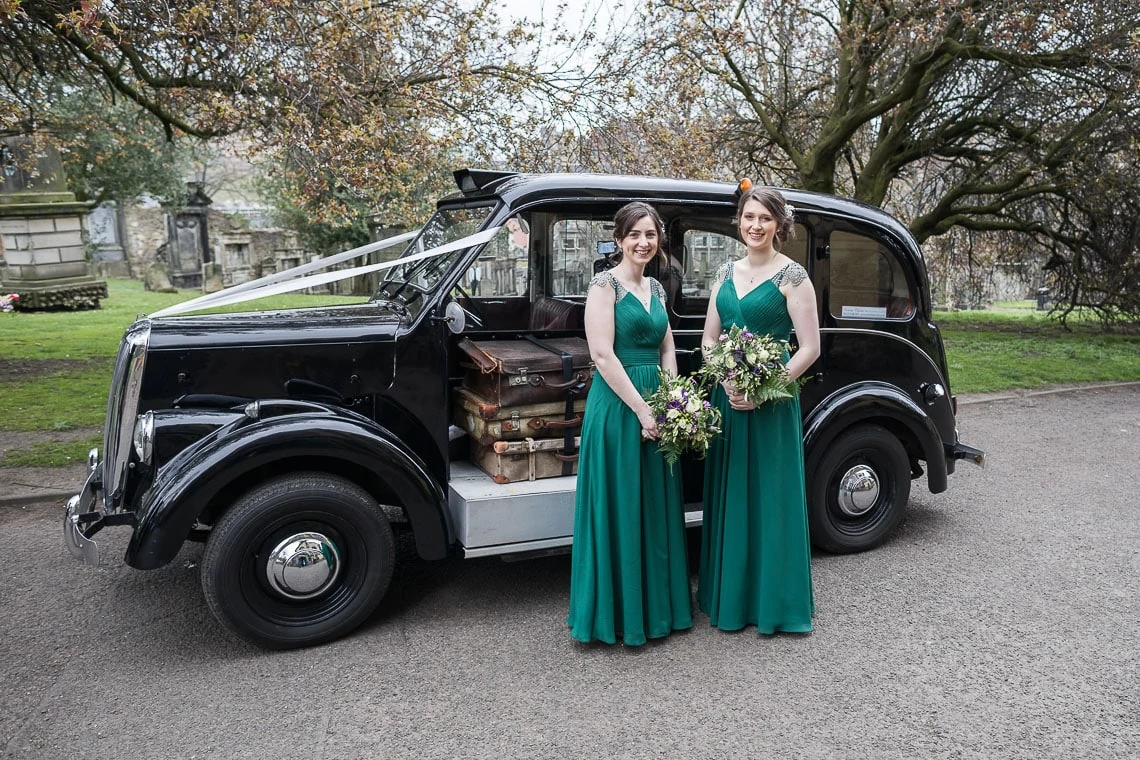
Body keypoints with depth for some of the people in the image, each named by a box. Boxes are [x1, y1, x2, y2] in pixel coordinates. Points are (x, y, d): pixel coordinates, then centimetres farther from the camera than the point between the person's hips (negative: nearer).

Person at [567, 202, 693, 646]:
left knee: (657, 507, 14)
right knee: (619, 509, 0)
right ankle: (618, 614, 14)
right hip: (618, 405, -8)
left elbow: (667, 351, 16)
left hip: (657, 407, 8)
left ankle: (657, 606, 28)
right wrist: (642, 410, -17)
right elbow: (602, 354, -16)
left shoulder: (656, 289, 14)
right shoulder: (606, 284, -8)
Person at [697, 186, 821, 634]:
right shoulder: (727, 273, 10)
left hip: (771, 403, -5)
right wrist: (726, 380, -7)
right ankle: (730, 596, 27)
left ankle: (775, 603, 17)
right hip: (728, 400, 6)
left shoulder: (791, 276, -7)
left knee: (770, 498, 2)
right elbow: (709, 337, 11)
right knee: (729, 499, 12)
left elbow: (809, 348, -10)